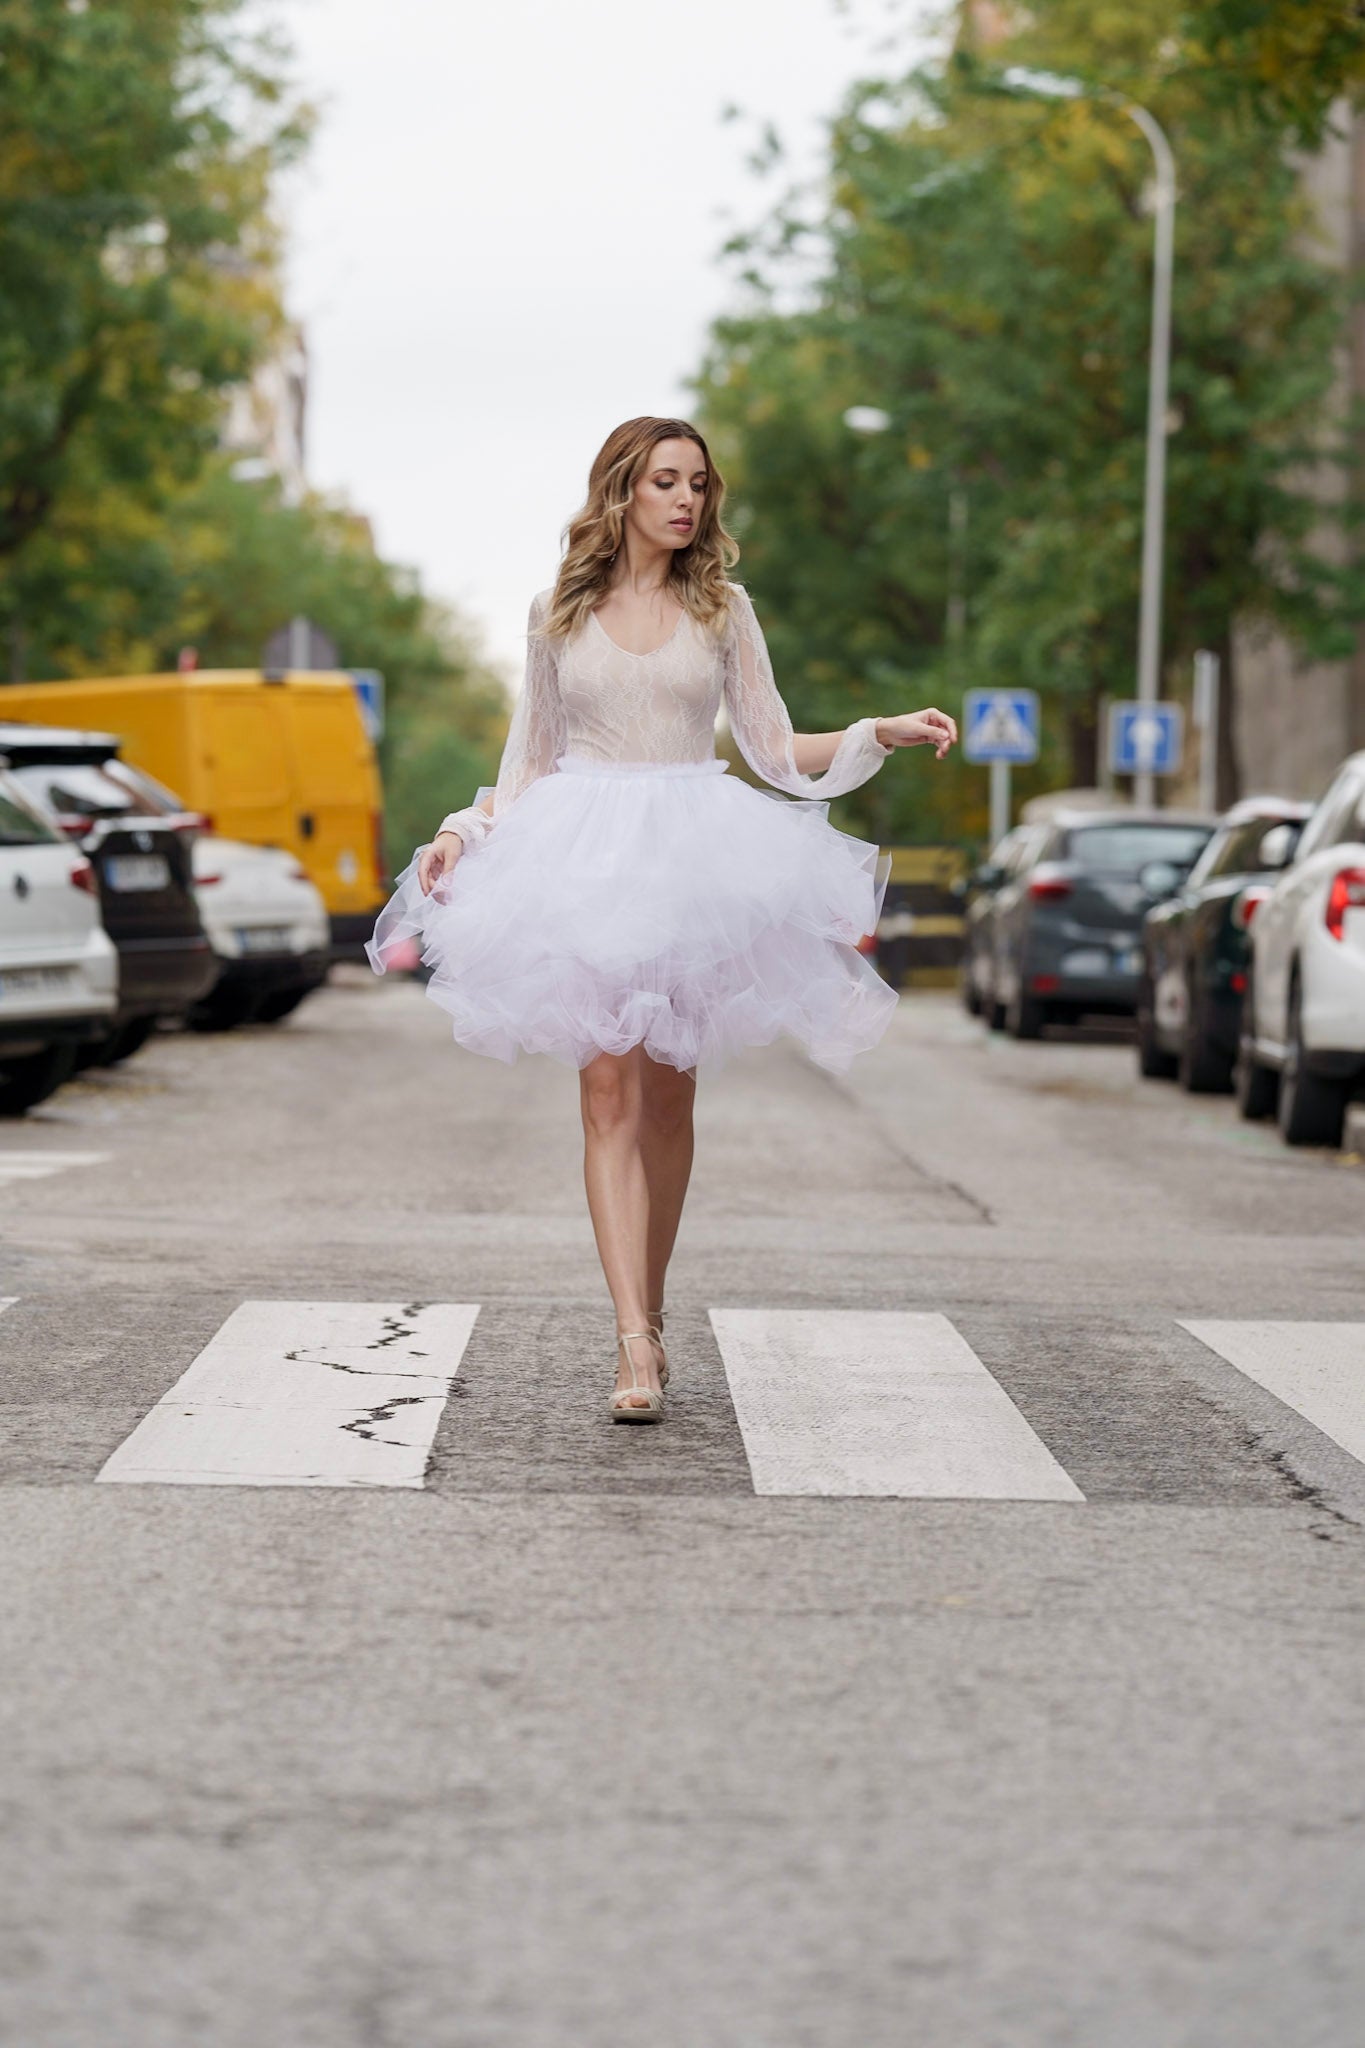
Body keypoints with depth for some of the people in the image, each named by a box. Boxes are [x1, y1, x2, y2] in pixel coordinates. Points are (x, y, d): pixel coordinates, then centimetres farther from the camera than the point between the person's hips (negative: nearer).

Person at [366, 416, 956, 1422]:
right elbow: (531, 761, 15)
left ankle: (651, 1314, 17)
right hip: (586, 853, -1)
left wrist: (887, 733, -4)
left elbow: (777, 752, 8)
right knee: (608, 1090, -11)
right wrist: (462, 833, 3)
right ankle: (636, 1341, -17)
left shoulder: (722, 609, 8)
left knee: (668, 1095, 3)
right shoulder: (560, 614, 9)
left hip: (693, 857, 1)